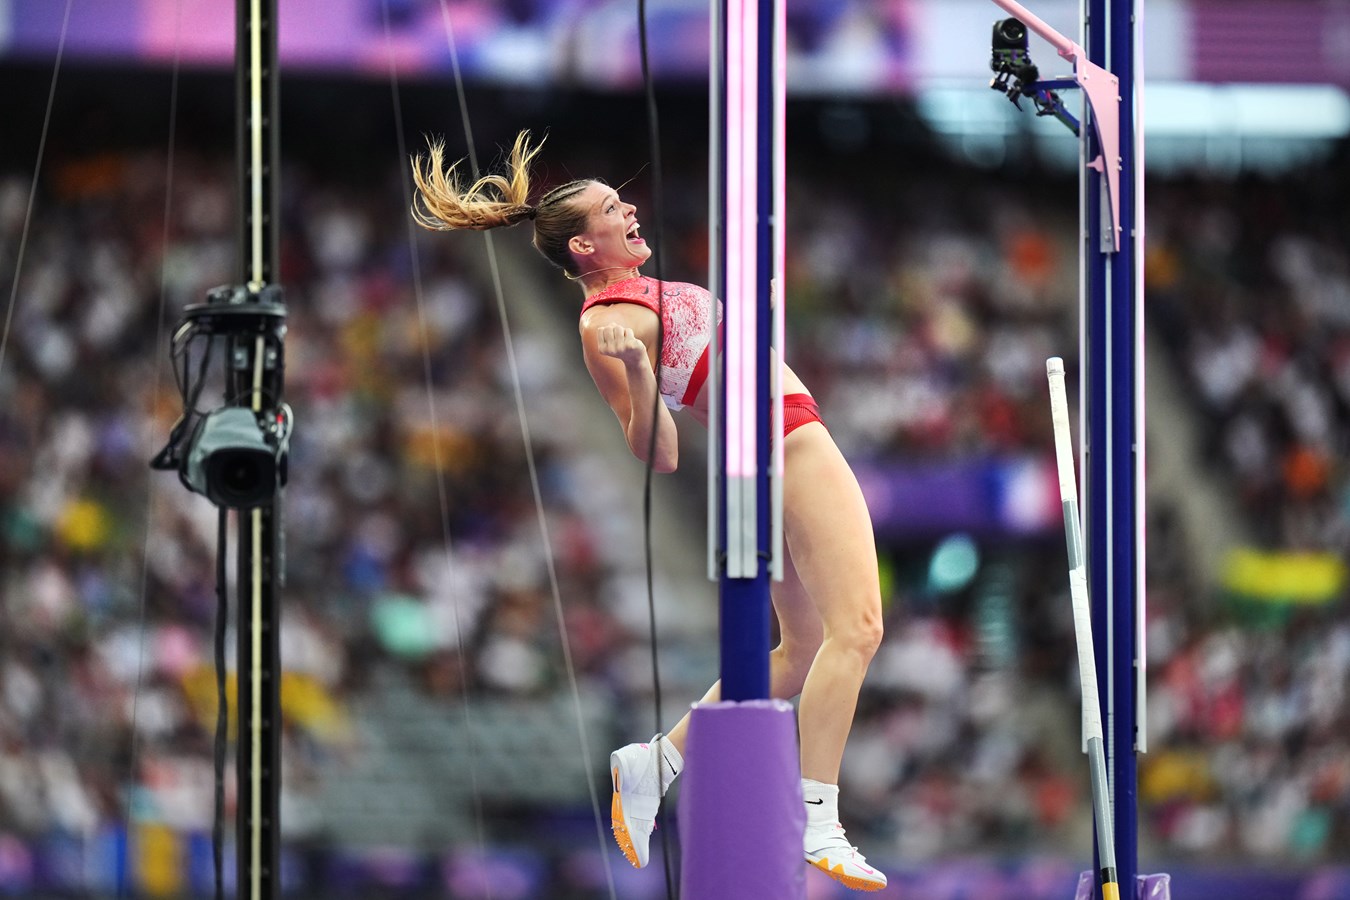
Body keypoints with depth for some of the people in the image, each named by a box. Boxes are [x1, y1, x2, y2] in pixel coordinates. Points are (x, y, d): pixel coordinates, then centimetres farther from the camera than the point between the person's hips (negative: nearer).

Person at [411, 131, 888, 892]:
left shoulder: (629, 294, 15)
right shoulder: (604, 325, -14)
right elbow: (659, 454, -19)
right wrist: (636, 366, -32)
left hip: (787, 443, 10)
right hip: (790, 442, -10)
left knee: (804, 647, 13)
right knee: (854, 628, -18)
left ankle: (657, 763, 16)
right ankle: (818, 823, -24)